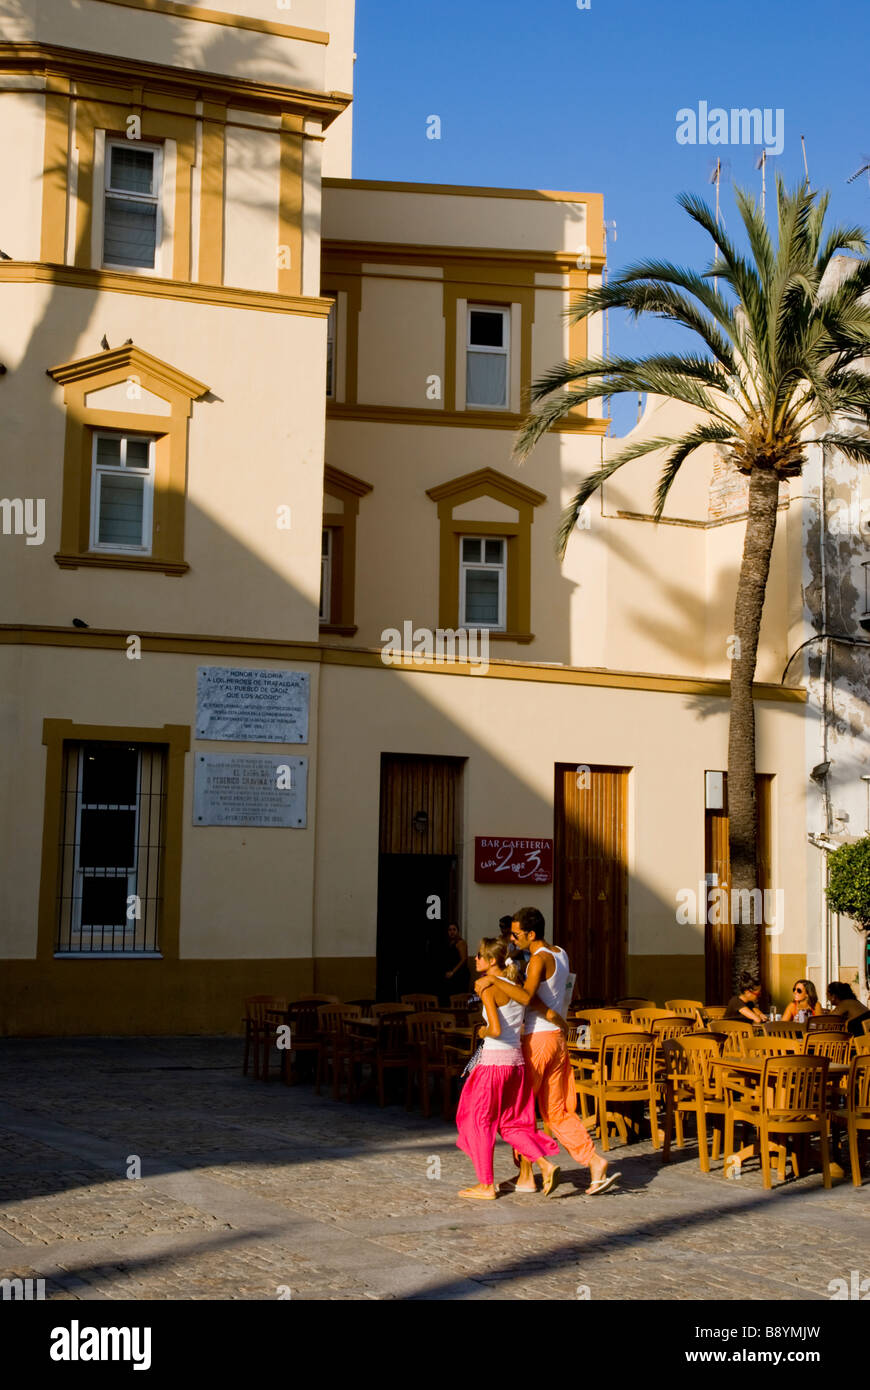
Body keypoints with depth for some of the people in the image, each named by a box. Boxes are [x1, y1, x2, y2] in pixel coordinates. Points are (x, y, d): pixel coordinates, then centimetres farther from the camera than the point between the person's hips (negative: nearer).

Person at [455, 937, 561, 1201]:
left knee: (479, 1120, 8)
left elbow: (496, 1029, -23)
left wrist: (483, 1032, -4)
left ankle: (486, 1186, 13)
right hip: (516, 1059, 7)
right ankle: (545, 1163, 0)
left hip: (494, 1059, -7)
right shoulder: (516, 986, 7)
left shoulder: (489, 989, -14)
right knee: (511, 1123, 17)